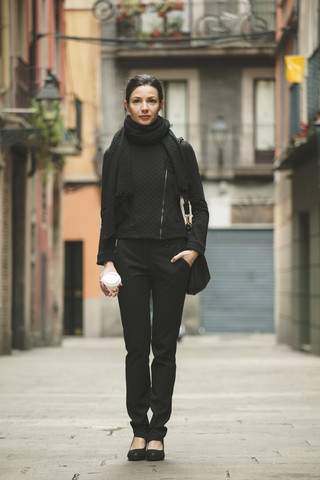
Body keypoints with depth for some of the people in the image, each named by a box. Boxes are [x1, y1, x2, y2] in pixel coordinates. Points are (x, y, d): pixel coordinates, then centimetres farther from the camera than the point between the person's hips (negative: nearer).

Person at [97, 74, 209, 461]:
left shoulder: (179, 150, 3)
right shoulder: (116, 153, 5)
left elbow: (199, 206, 5)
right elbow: (108, 211, 8)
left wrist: (194, 247, -8)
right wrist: (106, 259, 0)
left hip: (171, 254, 0)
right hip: (130, 254, 0)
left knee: (164, 346, 0)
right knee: (136, 345, 0)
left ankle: (157, 432, 5)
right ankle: (139, 430, 7)